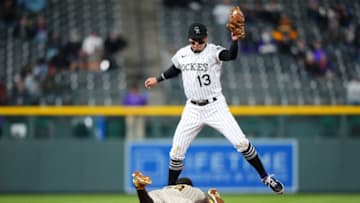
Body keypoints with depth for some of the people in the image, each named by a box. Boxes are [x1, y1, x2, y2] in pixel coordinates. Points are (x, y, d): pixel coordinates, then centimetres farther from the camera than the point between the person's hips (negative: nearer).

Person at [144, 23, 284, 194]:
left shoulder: (213, 52, -12)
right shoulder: (182, 54, 3)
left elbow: (231, 56, -34)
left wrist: (234, 40, -51)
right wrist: (158, 80, 31)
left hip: (215, 107, -4)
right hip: (193, 109, 4)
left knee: (240, 142, -13)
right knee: (177, 151, 1)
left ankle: (265, 177, 0)